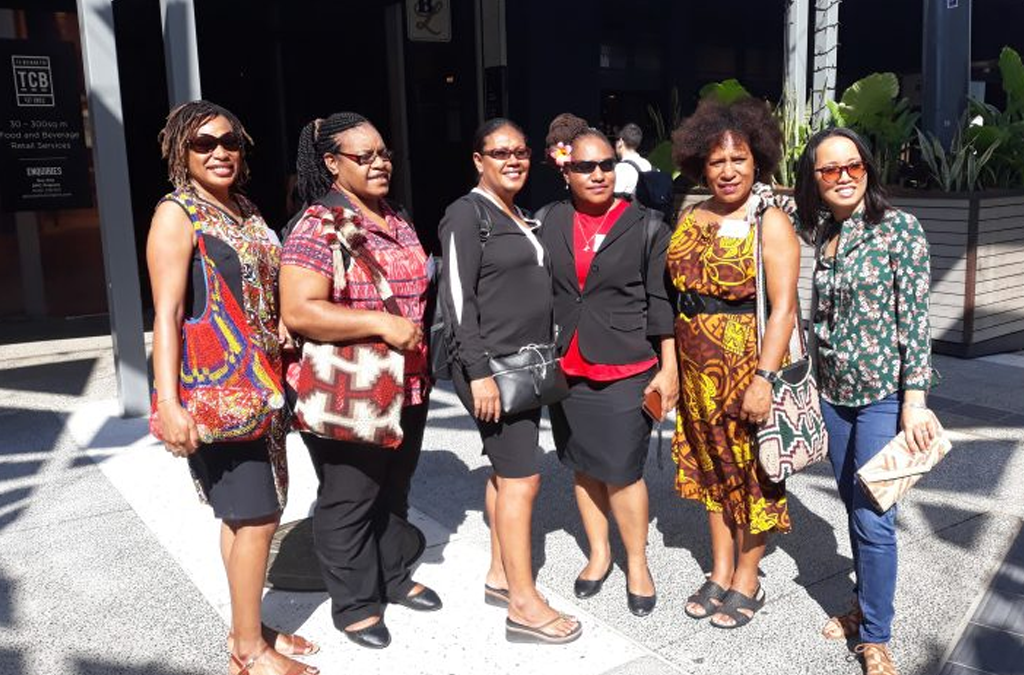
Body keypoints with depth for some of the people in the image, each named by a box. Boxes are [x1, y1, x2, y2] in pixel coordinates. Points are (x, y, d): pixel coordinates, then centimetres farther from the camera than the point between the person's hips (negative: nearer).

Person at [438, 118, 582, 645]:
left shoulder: (522, 218, 15)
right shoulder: (467, 213, -9)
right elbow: (457, 297, -15)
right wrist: (478, 373, -21)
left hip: (527, 364, 8)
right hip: (491, 365, -8)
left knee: (506, 471, 14)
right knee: (522, 477, -7)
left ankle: (500, 576, 25)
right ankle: (524, 604, 1)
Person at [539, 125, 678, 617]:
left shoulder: (645, 226, -1)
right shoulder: (551, 223, 5)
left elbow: (662, 302, -1)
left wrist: (668, 367, -3)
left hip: (625, 371, -3)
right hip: (566, 369, 3)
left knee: (622, 472, -1)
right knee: (584, 466, 13)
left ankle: (637, 566, 19)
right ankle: (598, 553, 31)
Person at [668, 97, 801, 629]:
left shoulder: (770, 222, -9)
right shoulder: (690, 218, 8)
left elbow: (783, 308, -16)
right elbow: (679, 292, 11)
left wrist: (763, 378, -23)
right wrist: (670, 363, 7)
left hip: (747, 362, -6)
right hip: (697, 365, 6)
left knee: (750, 469, 7)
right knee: (711, 465, 14)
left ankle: (747, 580, 24)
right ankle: (720, 572, 30)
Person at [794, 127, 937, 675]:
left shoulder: (899, 227, -9)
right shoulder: (819, 236, 5)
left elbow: (915, 318, -12)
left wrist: (914, 401, -14)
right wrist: (816, 389, 8)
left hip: (884, 394, -5)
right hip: (834, 394, 5)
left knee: (873, 520, -2)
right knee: (854, 509, 15)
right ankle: (865, 605, 32)